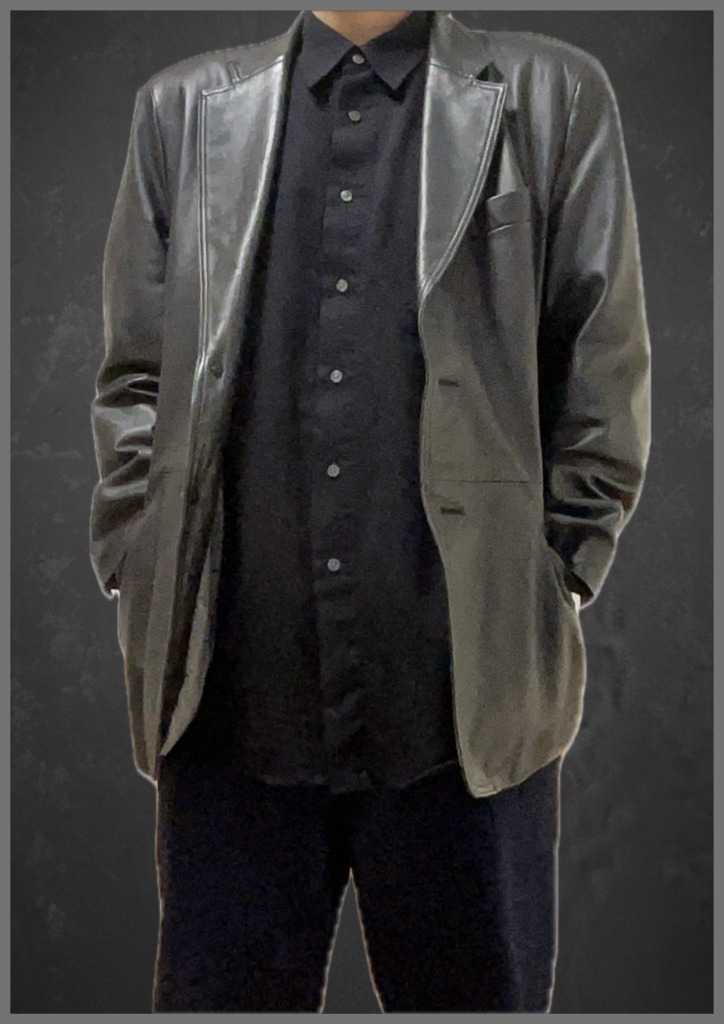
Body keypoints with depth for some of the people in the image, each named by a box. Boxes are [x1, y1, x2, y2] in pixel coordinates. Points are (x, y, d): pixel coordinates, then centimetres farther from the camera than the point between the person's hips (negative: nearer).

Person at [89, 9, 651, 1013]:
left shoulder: (552, 99, 7)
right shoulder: (185, 108, 13)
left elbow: (606, 383, 6)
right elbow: (135, 378, 12)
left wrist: (552, 582, 0)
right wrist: (143, 586, 5)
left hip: (469, 702, -1)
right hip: (236, 694, 2)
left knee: (476, 990, 12)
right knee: (222, 992, 11)